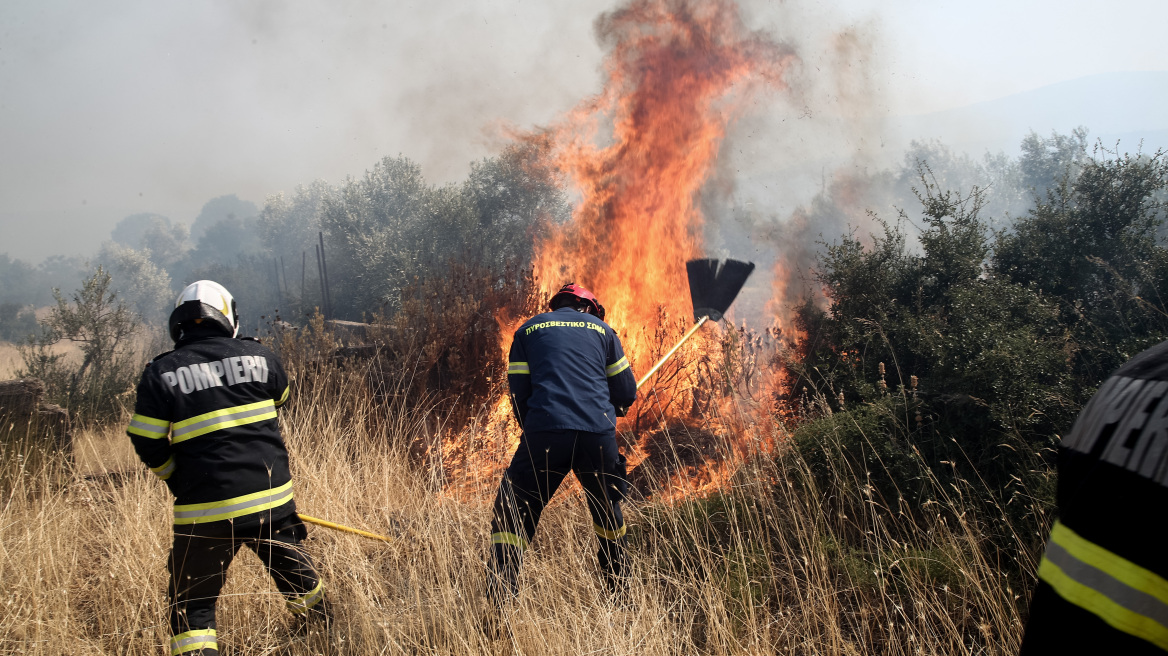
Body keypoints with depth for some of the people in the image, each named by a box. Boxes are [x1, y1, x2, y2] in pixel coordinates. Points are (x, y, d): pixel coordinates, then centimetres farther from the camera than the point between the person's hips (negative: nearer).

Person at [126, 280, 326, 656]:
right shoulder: (259, 357, 1)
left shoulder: (161, 373, -6)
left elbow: (148, 445, -3)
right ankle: (320, 623, 50)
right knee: (294, 569, 27)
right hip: (272, 499, 3)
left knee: (192, 607, 7)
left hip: (206, 512, -3)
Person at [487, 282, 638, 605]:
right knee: (607, 509, 23)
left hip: (544, 433, -1)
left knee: (513, 514, 4)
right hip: (598, 434, 2)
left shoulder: (529, 330, 19)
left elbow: (518, 393, 12)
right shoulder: (601, 329, 20)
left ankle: (500, 600, -9)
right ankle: (616, 589, 34)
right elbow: (626, 393, 19)